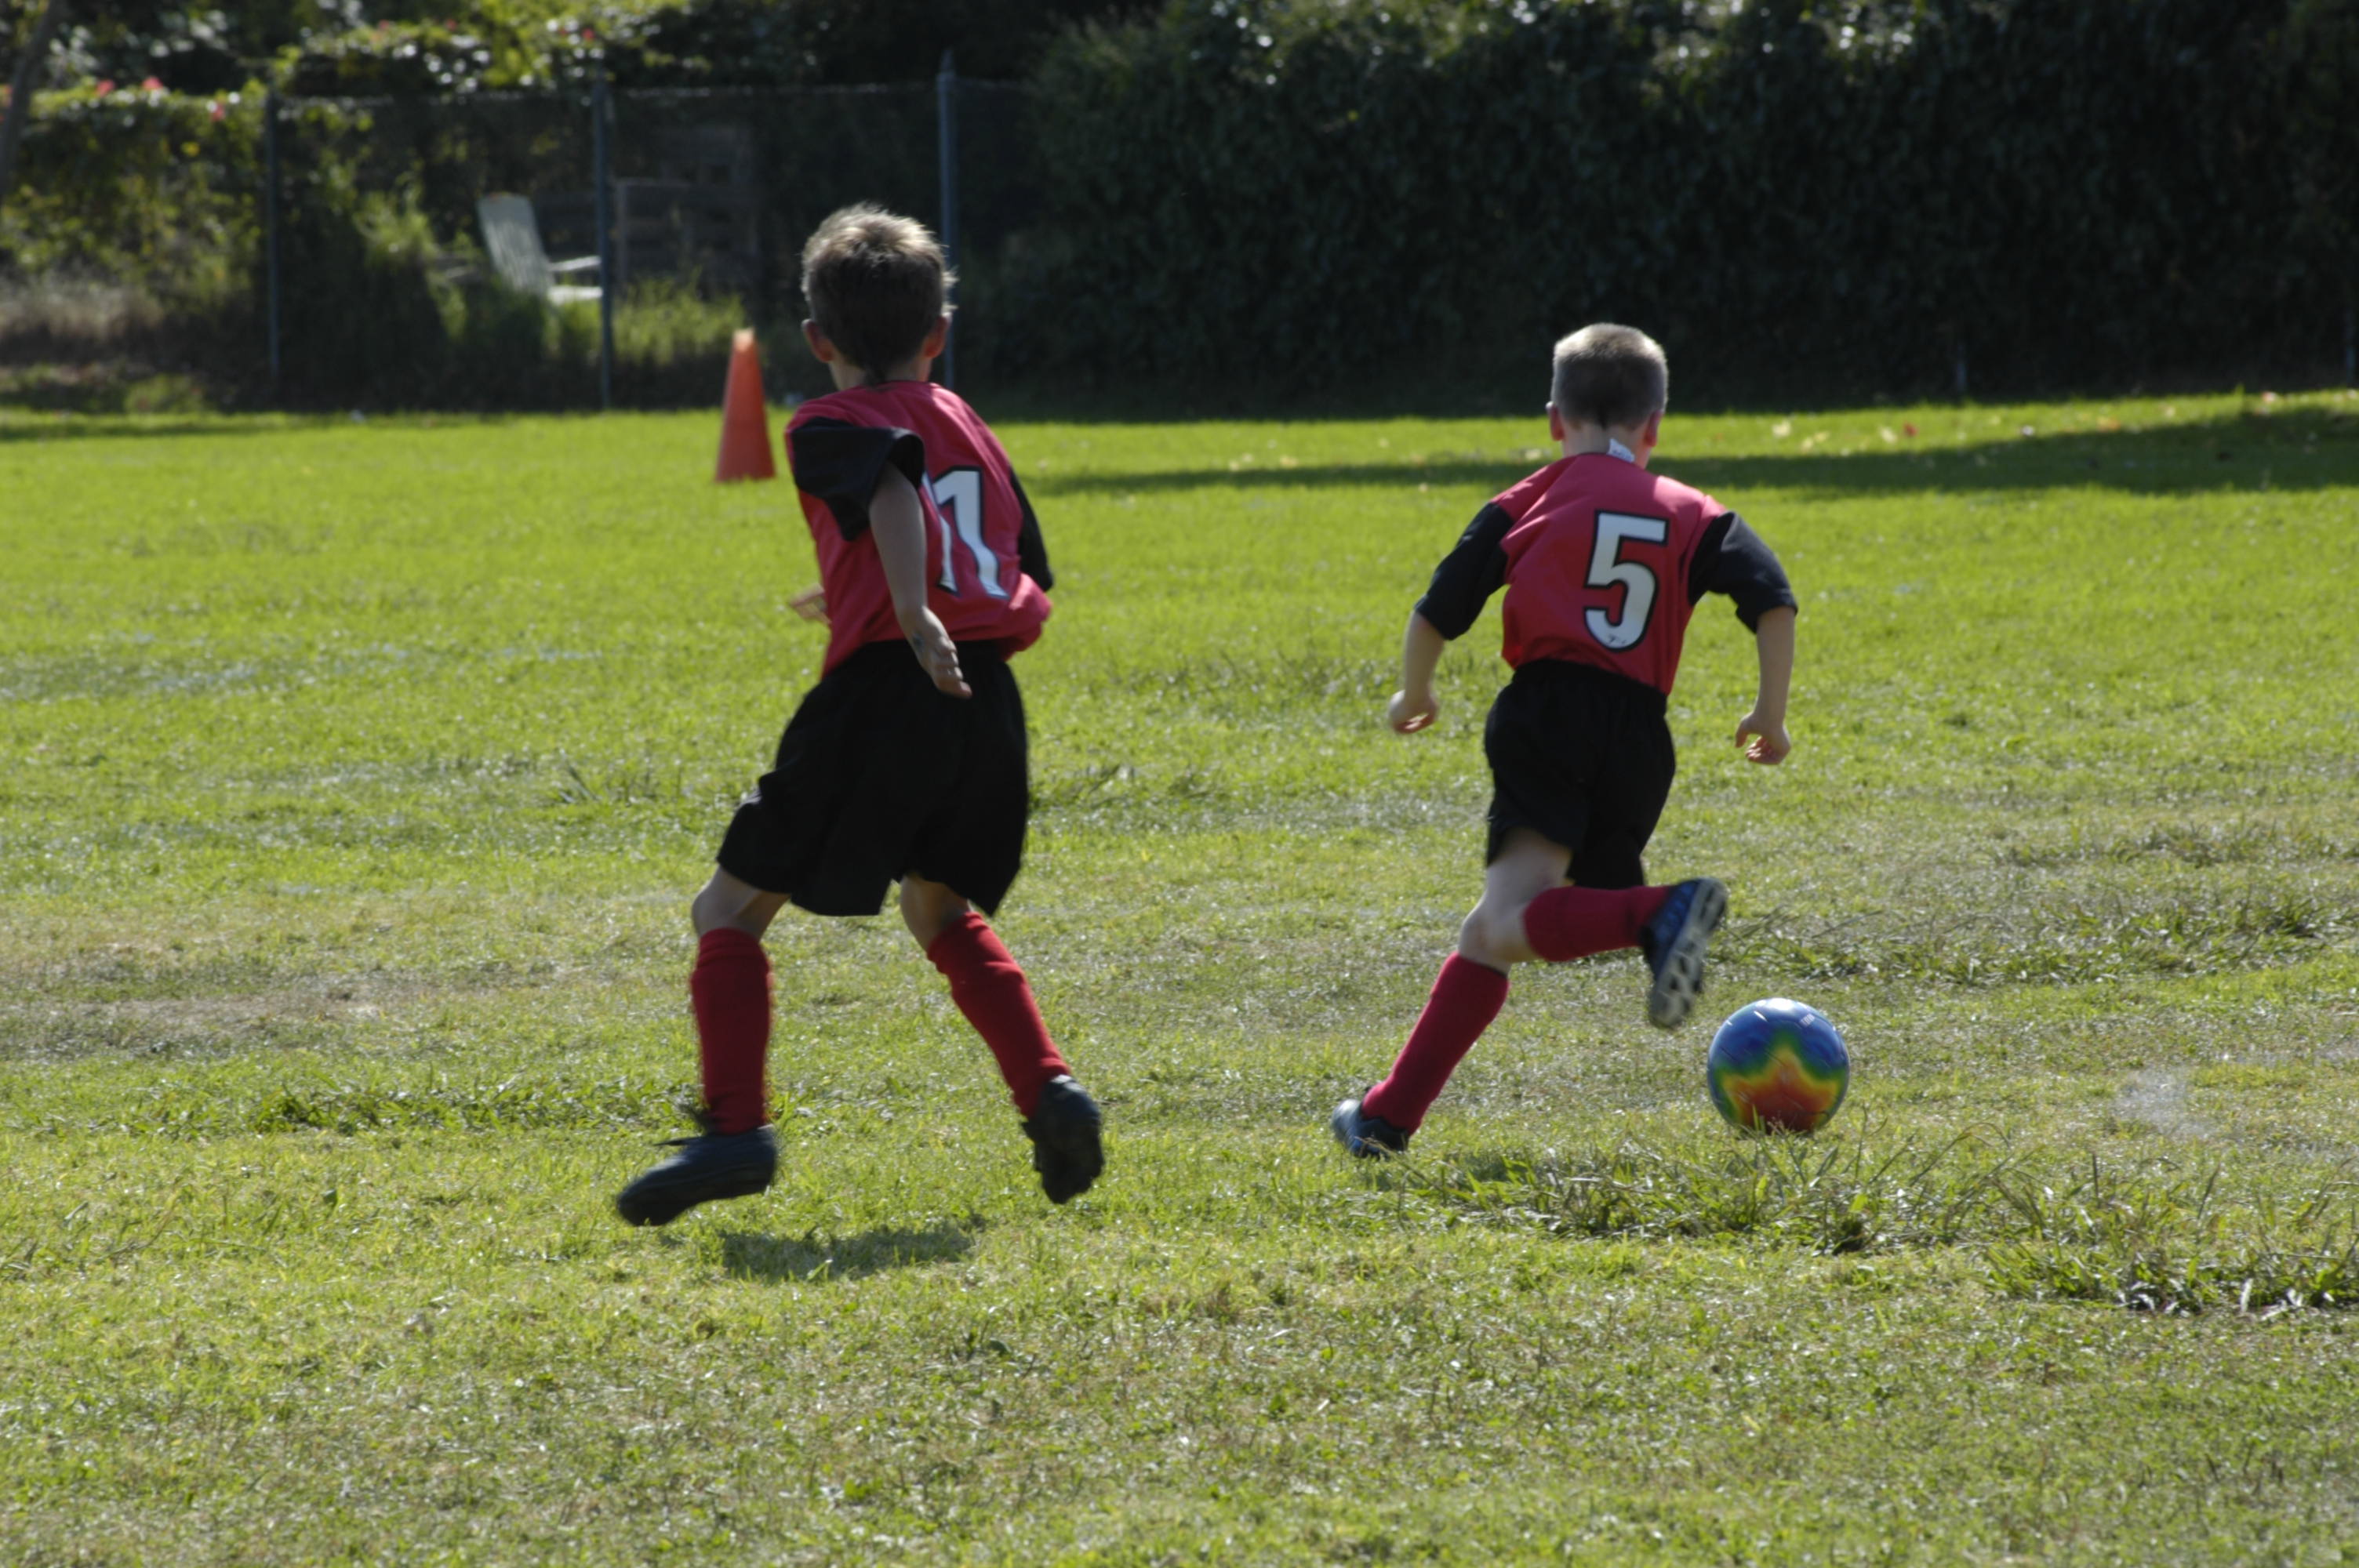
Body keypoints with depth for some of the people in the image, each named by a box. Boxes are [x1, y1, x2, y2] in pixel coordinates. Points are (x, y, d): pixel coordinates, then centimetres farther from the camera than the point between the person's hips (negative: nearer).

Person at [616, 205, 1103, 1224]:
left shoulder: (828, 427, 2)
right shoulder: (971, 429, 20)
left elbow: (890, 487, -21)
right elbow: (1032, 590, 20)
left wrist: (914, 615, -34)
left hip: (882, 690, -6)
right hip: (988, 703, 6)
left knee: (731, 909, 4)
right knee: (942, 910, 27)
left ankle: (734, 1128, -11)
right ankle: (1049, 1092, 10)